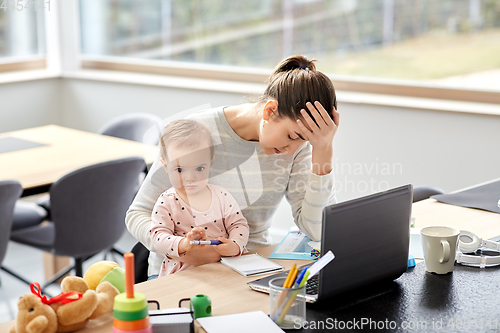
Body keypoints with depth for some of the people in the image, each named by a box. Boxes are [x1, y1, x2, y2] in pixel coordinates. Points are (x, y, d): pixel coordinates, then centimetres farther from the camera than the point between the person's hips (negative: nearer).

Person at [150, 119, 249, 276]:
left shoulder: (222, 196, 9)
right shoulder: (166, 203, 2)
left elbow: (239, 225, 10)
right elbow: (158, 237, -6)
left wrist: (235, 245, -13)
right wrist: (183, 244, -26)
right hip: (183, 272, -2)